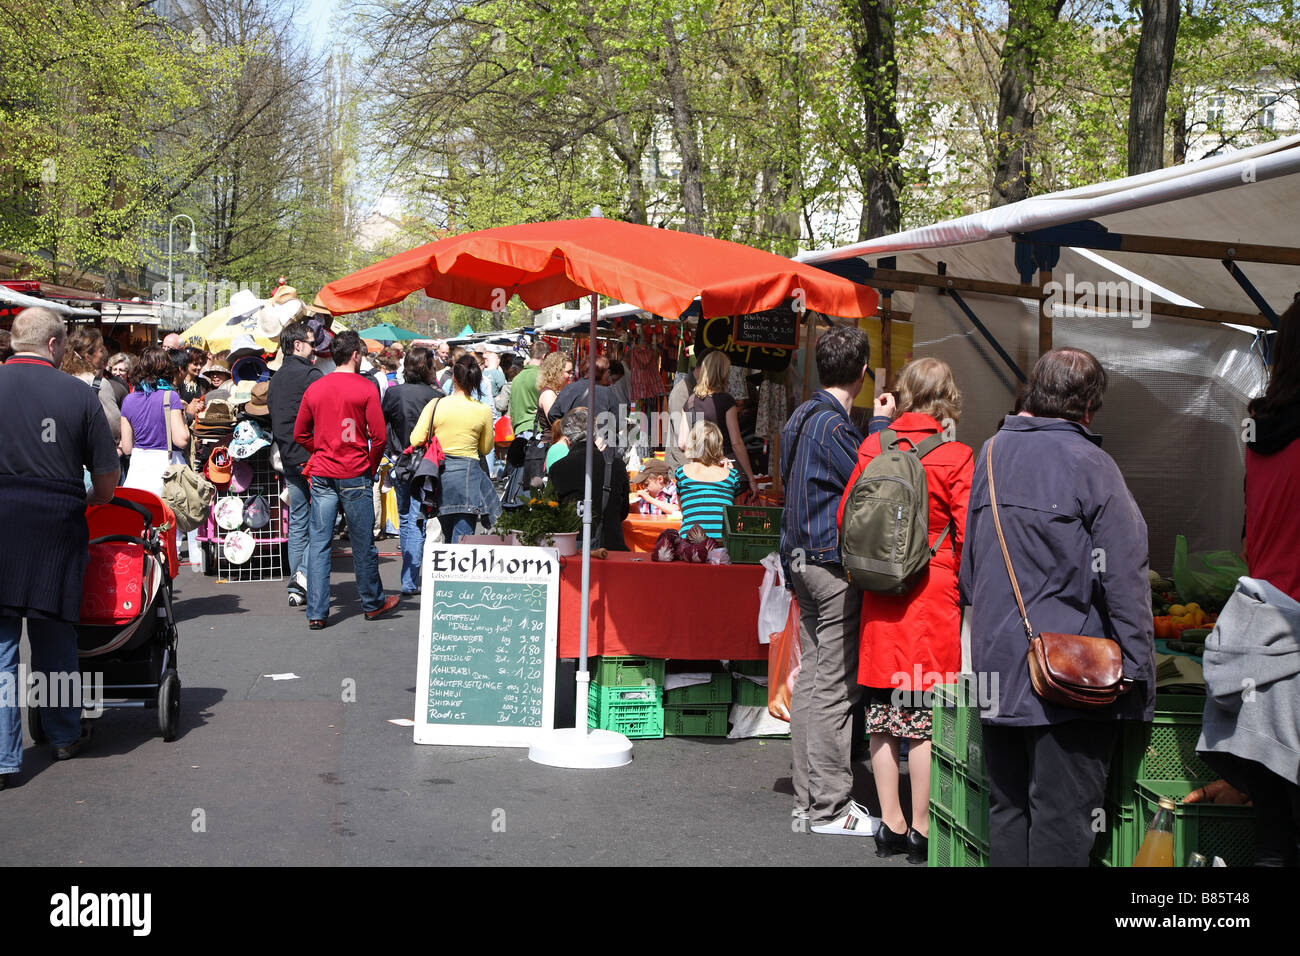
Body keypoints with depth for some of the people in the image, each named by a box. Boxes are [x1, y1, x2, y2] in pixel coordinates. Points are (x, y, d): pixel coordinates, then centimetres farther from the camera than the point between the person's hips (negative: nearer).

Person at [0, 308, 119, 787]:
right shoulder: (80, 395, -1)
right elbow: (107, 482, 3)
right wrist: (84, 502, 24)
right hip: (57, 530, 1)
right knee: (54, 636, 16)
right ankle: (64, 735, 29)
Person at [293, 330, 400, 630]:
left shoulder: (314, 388, 4)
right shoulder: (366, 388, -8)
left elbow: (299, 433, 10)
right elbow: (378, 436, -10)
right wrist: (371, 467, 5)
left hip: (322, 475, 3)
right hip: (355, 475, -3)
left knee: (319, 542, 4)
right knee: (363, 543, 9)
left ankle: (316, 613, 3)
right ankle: (373, 603, 25)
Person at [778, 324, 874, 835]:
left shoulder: (802, 416, 13)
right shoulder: (833, 425, -16)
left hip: (802, 559, 10)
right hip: (834, 564, -10)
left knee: (810, 678, 12)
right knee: (835, 687, -5)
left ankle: (809, 796, 18)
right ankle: (830, 807, -1)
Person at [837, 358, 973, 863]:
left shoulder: (872, 446, 0)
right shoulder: (955, 457, -10)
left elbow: (845, 516, 7)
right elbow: (968, 537, -9)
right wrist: (968, 588, 7)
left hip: (879, 600, 4)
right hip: (933, 597, -4)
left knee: (883, 712, 11)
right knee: (926, 716, 2)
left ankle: (890, 823, 19)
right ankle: (921, 830, 8)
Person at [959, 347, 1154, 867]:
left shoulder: (990, 454, 8)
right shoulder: (1089, 464, -11)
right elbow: (1123, 579, -13)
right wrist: (1138, 672, -9)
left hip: (997, 666, 6)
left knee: (1007, 809, 13)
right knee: (1061, 815, -1)